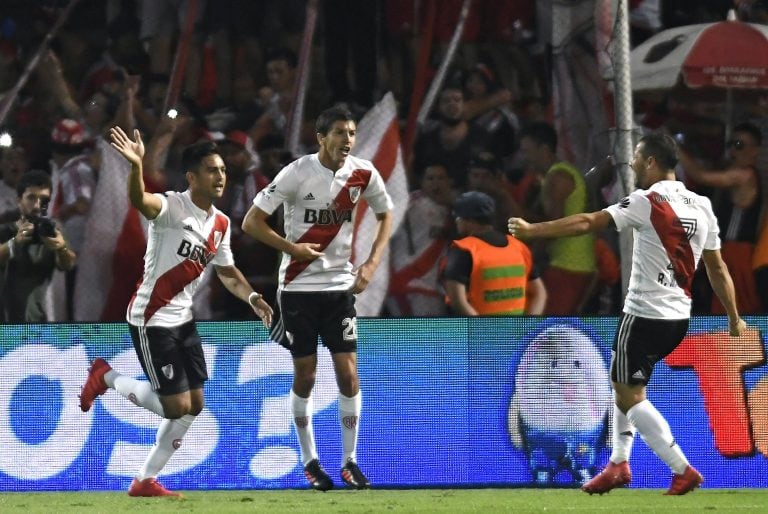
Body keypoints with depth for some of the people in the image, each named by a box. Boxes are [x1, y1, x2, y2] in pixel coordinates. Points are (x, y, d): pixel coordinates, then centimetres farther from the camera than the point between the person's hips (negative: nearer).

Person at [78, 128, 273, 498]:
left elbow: (227, 272, 22)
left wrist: (252, 298, 3)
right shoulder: (172, 207, -19)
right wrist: (136, 165, -62)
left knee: (194, 406, 8)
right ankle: (106, 377, 14)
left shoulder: (221, 224, 6)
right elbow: (140, 201, -42)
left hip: (183, 319, 8)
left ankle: (146, 480, 19)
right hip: (152, 320, -8)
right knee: (177, 406, -9)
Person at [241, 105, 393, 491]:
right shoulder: (297, 173, -15)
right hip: (298, 286, -3)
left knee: (348, 372, -4)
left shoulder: (363, 174, -5)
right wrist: (293, 249, -17)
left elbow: (385, 214, 13)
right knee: (305, 375, 2)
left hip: (340, 285, 3)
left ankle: (350, 460, 6)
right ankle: (310, 462, 15)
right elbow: (251, 222, -11)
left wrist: (372, 263, 1)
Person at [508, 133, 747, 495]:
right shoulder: (701, 207, 6)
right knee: (625, 384, 23)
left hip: (645, 315, -8)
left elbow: (588, 223, -16)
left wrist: (531, 230, -10)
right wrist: (734, 318, 18)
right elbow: (717, 268, 10)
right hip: (679, 318, 8)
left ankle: (683, 471, -10)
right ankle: (619, 464, 19)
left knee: (629, 396, -1)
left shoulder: (647, 202, -14)